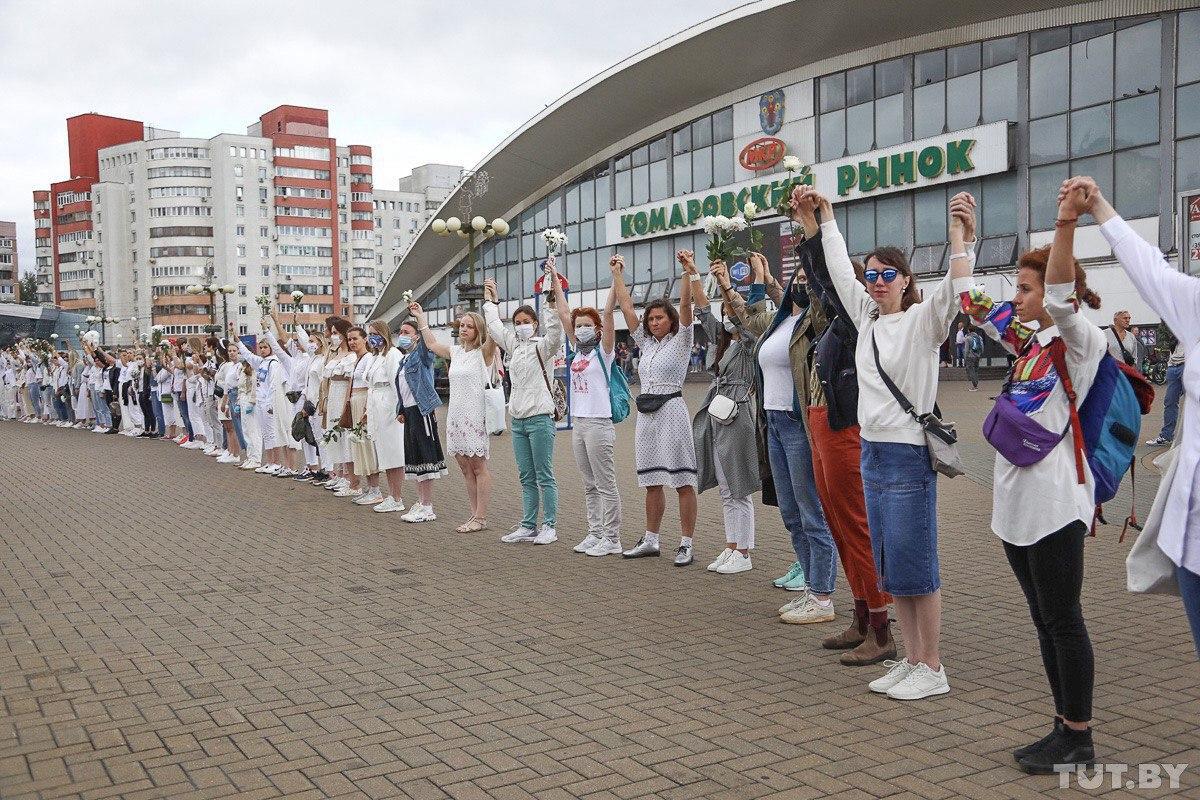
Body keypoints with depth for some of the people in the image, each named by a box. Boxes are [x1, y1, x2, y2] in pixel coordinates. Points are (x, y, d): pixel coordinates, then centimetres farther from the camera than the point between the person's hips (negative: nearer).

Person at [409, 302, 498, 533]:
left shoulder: (483, 353, -5)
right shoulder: (456, 352, 14)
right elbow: (432, 344, 28)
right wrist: (420, 317, 30)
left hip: (475, 416, -7)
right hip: (455, 416, 7)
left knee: (479, 468, -2)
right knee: (465, 468, 8)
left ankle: (481, 518, 1)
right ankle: (475, 514, 14)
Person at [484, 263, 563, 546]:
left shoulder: (543, 347, -5)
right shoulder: (513, 345, 14)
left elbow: (554, 327, -23)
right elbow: (494, 326, 27)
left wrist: (552, 289, -28)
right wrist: (490, 300, 35)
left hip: (540, 419, -7)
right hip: (517, 419, 7)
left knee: (544, 477, -2)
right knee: (526, 478, 11)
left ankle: (549, 527, 3)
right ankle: (528, 526, 16)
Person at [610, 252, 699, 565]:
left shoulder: (680, 341, 0)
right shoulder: (646, 344, 16)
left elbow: (685, 305, -13)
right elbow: (626, 307, 17)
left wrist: (688, 272, -22)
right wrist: (617, 274, 18)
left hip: (671, 411, -7)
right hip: (645, 414, 7)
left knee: (683, 481, -4)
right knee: (652, 482, 12)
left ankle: (686, 545, -2)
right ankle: (650, 540, 21)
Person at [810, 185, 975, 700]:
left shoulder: (923, 320, -7)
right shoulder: (867, 317, 10)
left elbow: (957, 290, -25)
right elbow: (839, 269, 18)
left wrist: (957, 228, -27)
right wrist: (825, 214, 21)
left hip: (909, 456, -7)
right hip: (871, 453, 7)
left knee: (916, 566, -2)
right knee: (890, 567, 12)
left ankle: (933, 670, 9)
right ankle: (911, 660, 22)